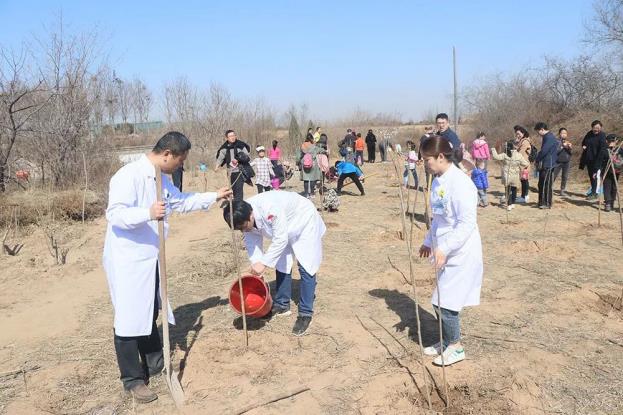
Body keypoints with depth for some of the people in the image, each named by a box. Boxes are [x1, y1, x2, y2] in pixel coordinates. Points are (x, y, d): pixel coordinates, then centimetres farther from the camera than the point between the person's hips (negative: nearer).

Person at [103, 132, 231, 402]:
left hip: (149, 258, 9)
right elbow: (114, 213, -26)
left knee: (149, 314, 21)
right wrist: (148, 213, -40)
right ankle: (133, 380, 14)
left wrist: (214, 197, 25)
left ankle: (155, 364, 37)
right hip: (127, 260, -9)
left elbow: (180, 201, 24)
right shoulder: (129, 175, -20)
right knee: (129, 319, 0)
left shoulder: (160, 179, 9)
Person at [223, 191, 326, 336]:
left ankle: (305, 313, -3)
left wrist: (264, 263, -32)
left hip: (304, 222, -7)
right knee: (281, 265, 10)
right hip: (284, 229, 8)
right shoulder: (245, 217, -17)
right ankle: (282, 305, 24)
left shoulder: (270, 209, -41)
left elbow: (280, 240, -35)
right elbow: (252, 242, -8)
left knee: (306, 268, -9)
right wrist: (256, 265, -21)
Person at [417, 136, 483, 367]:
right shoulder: (438, 181, 7)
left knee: (444, 302, -1)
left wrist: (444, 248, -27)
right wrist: (428, 242, 19)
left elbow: (467, 223, -23)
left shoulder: (460, 183, -21)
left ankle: (456, 347, 18)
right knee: (441, 301, 15)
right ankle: (447, 342, 33)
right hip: (446, 253, 8)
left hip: (460, 255, -8)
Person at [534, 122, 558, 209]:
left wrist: (536, 160, -7)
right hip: (544, 165, 10)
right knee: (541, 184, 13)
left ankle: (547, 204, -2)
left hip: (548, 165, -10)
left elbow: (543, 151, -21)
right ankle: (542, 202, 21)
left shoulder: (549, 138, -15)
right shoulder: (547, 137, 17)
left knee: (546, 184, -6)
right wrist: (538, 160, 7)